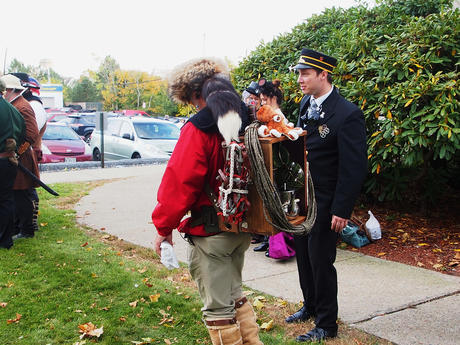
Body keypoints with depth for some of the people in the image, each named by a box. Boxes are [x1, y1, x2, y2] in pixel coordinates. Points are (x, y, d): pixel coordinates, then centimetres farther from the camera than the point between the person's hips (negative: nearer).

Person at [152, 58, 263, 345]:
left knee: (218, 308, 6)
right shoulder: (248, 122, 5)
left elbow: (179, 182, -19)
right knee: (235, 296, 25)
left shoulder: (198, 129, -18)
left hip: (209, 232, -8)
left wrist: (165, 226, -7)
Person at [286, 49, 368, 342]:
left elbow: (355, 168, -18)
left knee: (321, 262, 3)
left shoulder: (348, 114, -19)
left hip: (324, 205, -7)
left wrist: (342, 210, -19)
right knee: (303, 258, 20)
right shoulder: (306, 104, 6)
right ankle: (311, 307, 41)